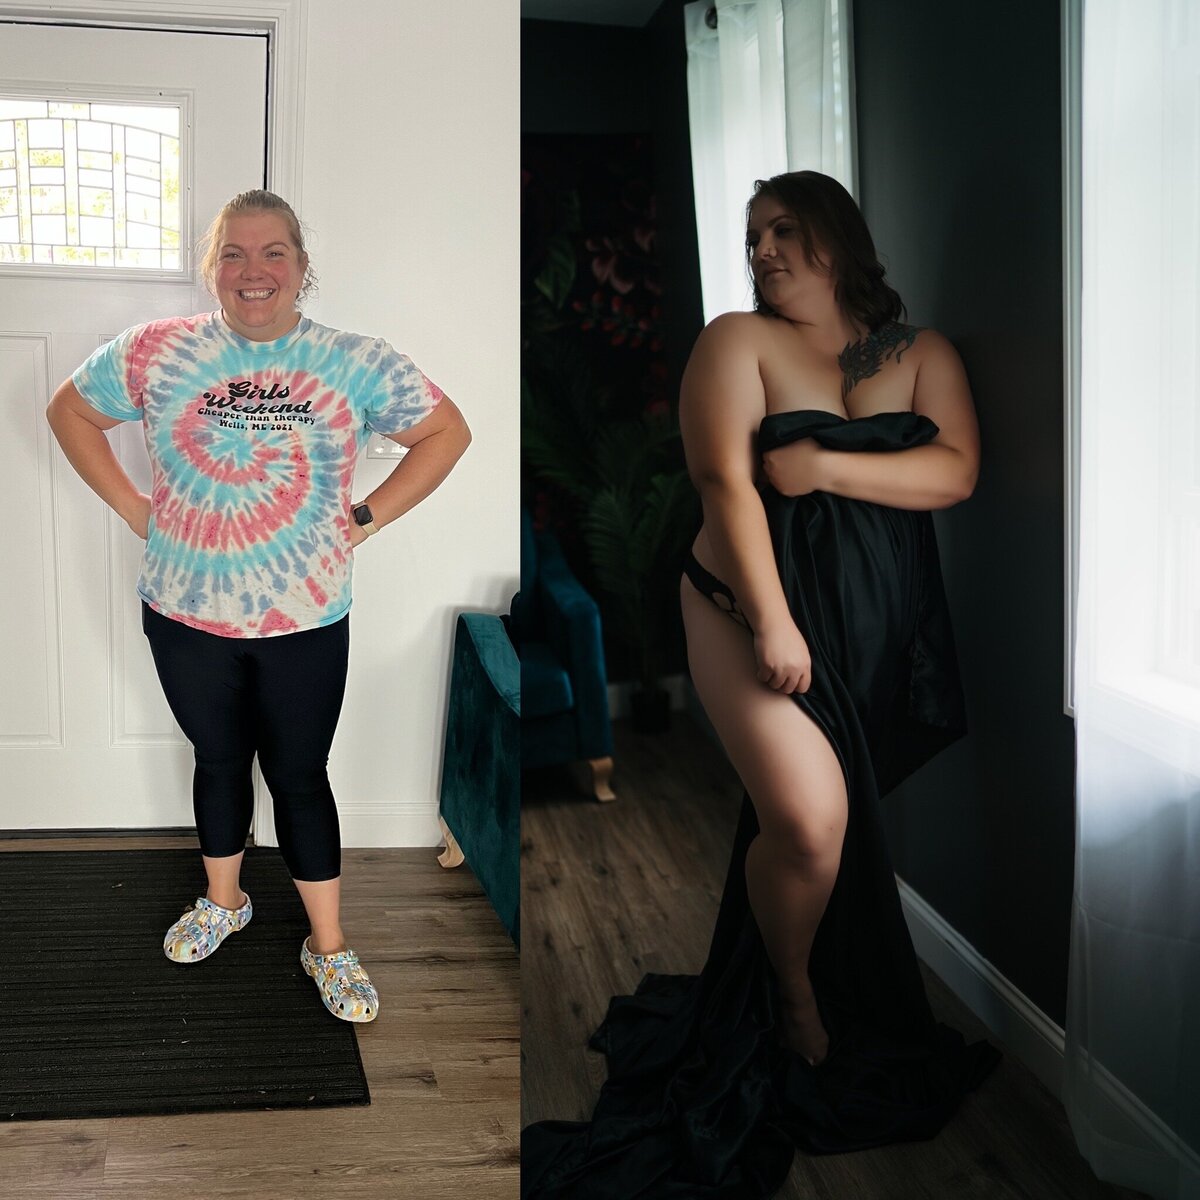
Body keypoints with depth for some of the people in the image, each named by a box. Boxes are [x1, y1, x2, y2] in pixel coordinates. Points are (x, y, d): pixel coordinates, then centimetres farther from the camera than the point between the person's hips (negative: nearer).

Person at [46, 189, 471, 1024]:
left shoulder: (357, 365, -8)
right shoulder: (155, 352, -5)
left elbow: (448, 431, 0)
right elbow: (70, 409, 8)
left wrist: (365, 517, -5)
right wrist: (130, 506, -1)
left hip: (306, 622, -1)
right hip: (186, 616, 1)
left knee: (300, 777, 9)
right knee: (219, 761, 19)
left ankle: (329, 947, 24)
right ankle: (224, 903, 43)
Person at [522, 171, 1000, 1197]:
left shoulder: (922, 354, 9)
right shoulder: (738, 342, -1)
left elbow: (956, 471, -4)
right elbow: (726, 483, -11)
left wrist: (824, 465, -15)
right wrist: (772, 622, -19)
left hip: (885, 630, 4)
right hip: (758, 611, -3)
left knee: (856, 820, 7)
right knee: (808, 820, -19)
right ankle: (797, 1000, 9)